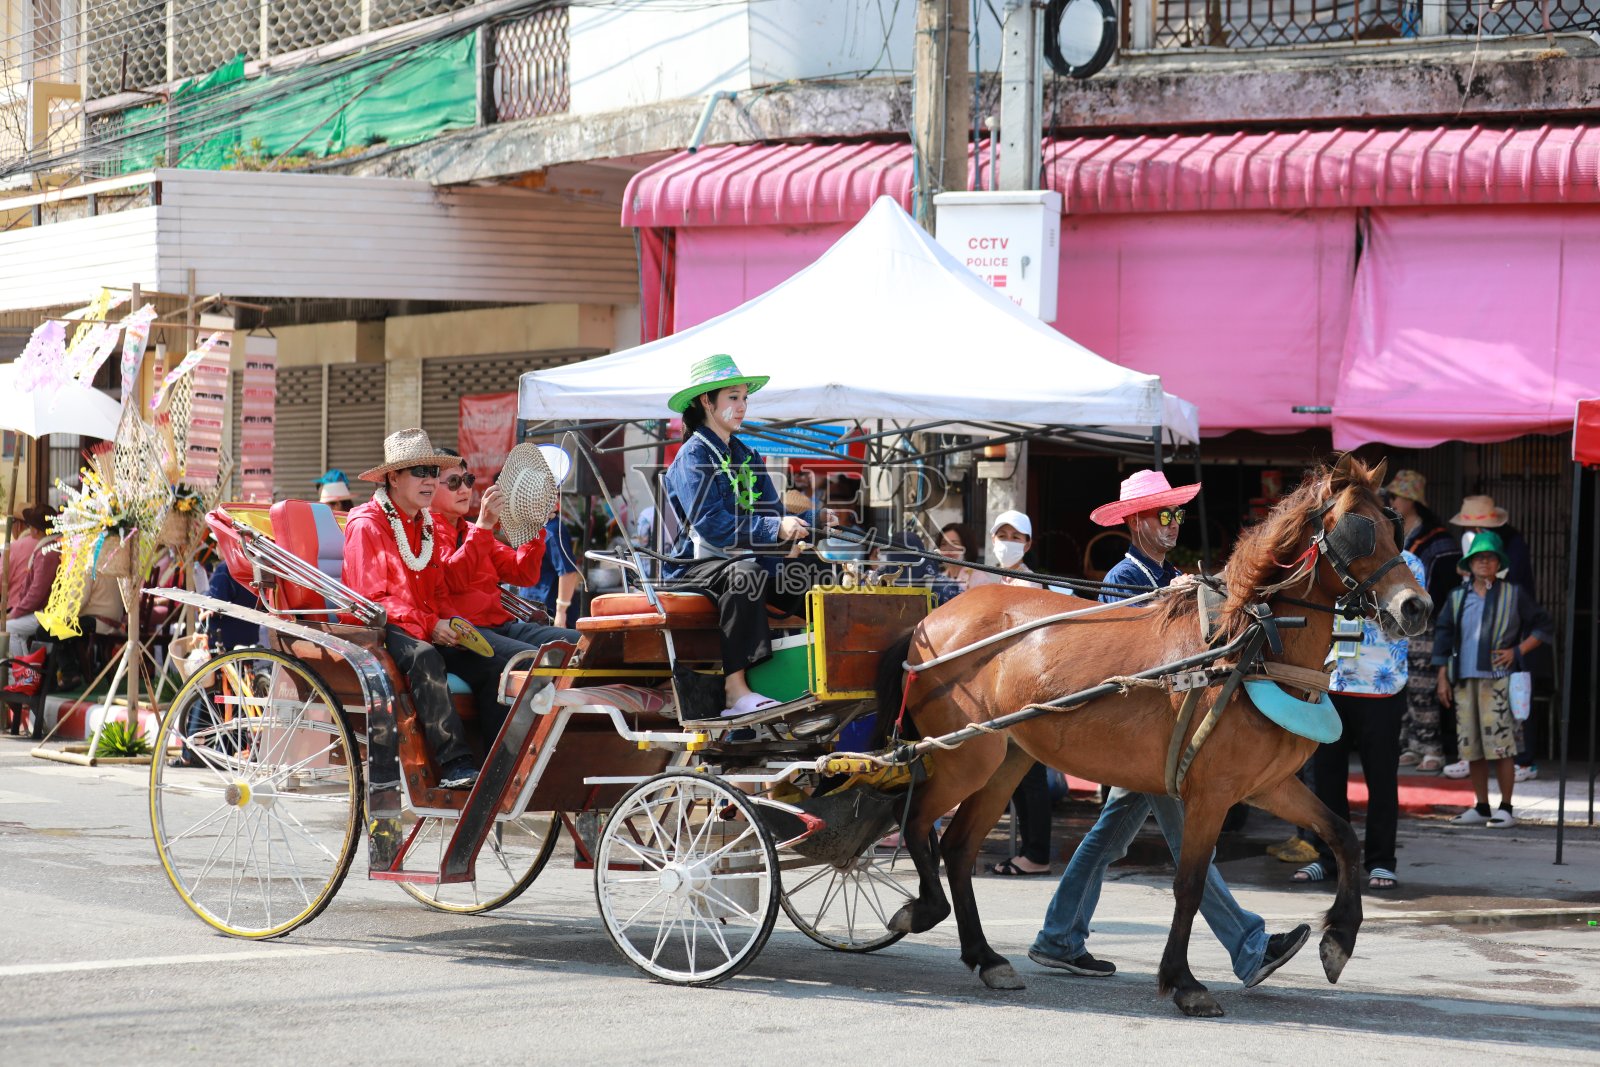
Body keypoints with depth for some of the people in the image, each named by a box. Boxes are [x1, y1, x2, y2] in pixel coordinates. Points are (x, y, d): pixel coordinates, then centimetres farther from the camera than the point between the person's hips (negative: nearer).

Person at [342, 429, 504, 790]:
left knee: (486, 664, -19)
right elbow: (370, 599, -12)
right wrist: (429, 625, -21)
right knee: (425, 656, -38)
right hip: (380, 631, -7)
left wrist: (449, 623, -2)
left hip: (430, 629, 7)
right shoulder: (367, 525, -5)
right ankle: (454, 764, -43)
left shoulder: (426, 526, 19)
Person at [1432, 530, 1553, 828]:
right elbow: (1442, 637, 15)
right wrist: (1442, 678, 9)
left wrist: (1518, 651, -2)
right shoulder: (1457, 597, 14)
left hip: (1498, 679, -4)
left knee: (1500, 744, -8)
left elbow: (1543, 625, 10)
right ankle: (1481, 808, 13)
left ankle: (1506, 808, -2)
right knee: (1471, 747, 5)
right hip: (1463, 680, 4)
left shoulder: (1514, 595, 5)